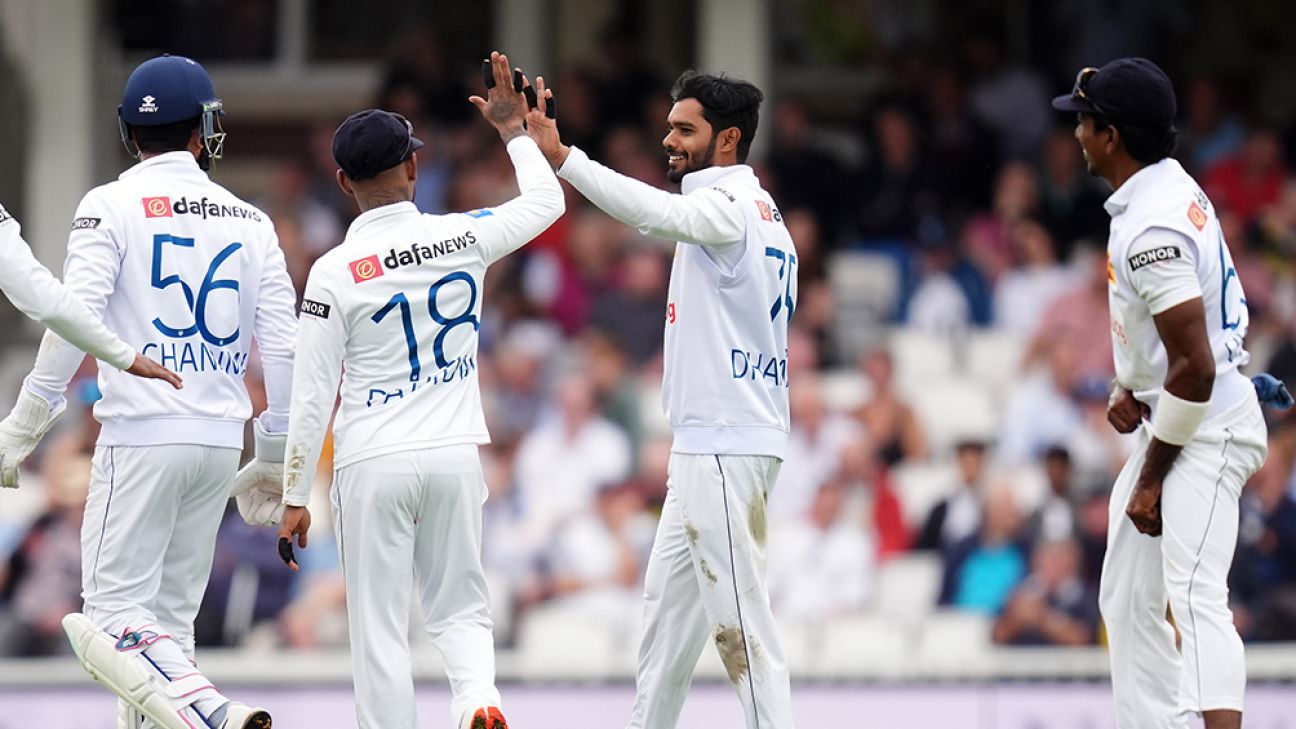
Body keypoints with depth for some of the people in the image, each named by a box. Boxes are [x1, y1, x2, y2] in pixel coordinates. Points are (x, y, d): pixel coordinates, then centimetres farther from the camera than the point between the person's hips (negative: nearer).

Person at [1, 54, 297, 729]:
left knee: (114, 615, -5)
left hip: (142, 435, -5)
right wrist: (275, 456, 16)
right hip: (220, 441, 5)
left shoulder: (113, 205, -4)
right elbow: (284, 344, 7)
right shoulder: (249, 222, 9)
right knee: (168, 613, 14)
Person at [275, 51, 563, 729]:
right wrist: (514, 130, 32)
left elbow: (312, 395, -8)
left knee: (378, 627, 3)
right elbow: (546, 202, 18)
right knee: (460, 608, 14)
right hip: (455, 455, 3)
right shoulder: (462, 237, -3)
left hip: (373, 466, -3)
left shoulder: (335, 272, -10)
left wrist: (294, 498, 0)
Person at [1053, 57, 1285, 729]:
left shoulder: (1153, 228, -22)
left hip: (1208, 426, -11)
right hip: (1170, 418, 11)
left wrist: (1151, 477, -17)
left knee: (1194, 597, -24)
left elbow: (1195, 366, -24)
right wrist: (1129, 386, 9)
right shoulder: (1170, 189, 10)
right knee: (1128, 601, 14)